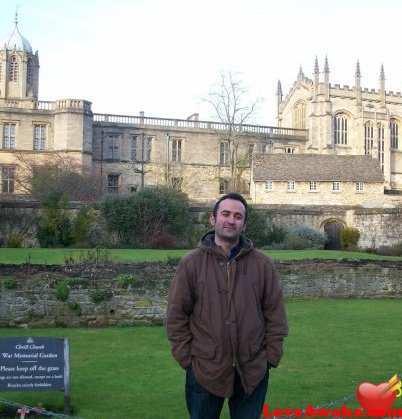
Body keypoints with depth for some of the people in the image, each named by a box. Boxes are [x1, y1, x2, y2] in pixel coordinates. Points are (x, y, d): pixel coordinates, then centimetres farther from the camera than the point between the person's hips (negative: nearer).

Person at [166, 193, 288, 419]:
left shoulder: (262, 264, 1)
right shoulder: (192, 263, -3)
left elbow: (275, 315, 4)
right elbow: (177, 316, -2)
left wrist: (271, 357, 0)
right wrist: (186, 358, -4)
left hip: (252, 372, 1)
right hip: (204, 371, -1)